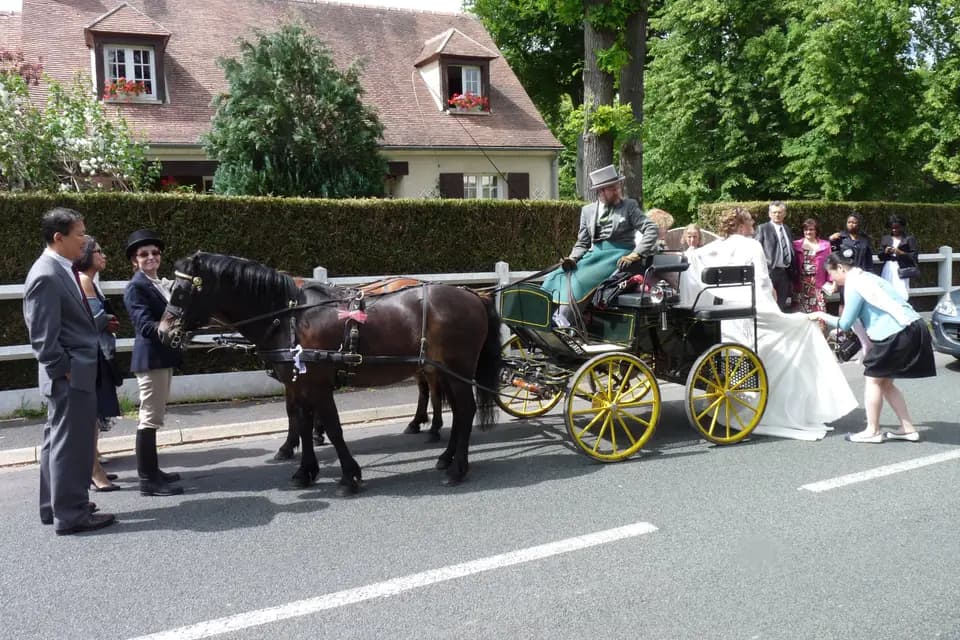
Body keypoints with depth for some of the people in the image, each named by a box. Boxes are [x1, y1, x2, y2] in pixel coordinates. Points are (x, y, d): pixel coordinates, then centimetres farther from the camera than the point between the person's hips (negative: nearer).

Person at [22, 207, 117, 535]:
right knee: (71, 444, -1)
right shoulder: (46, 276, -19)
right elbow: (43, 335, -20)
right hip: (69, 377, -10)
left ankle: (55, 506, 29)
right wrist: (64, 370, -17)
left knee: (58, 442, 17)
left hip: (74, 373, 10)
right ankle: (71, 514, 9)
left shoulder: (62, 269, 11)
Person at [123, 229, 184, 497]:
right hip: (150, 358, -10)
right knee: (150, 417, -7)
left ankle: (152, 470, 26)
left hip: (162, 356, 10)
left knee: (155, 415, 16)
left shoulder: (158, 284, 14)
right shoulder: (135, 287, -13)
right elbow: (146, 325, -24)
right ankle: (147, 480, -2)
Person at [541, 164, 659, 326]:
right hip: (594, 255, 5)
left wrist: (635, 254, -17)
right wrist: (573, 258, -6)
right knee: (557, 277, -17)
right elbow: (582, 243, 16)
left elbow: (652, 230, -3)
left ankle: (563, 319, -29)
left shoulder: (629, 205, 5)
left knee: (581, 279, -29)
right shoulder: (587, 210, 14)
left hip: (618, 256, -5)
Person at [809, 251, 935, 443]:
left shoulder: (854, 286, -11)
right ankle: (908, 429, 19)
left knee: (873, 379, 2)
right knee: (885, 382, 16)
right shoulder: (865, 277, 17)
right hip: (912, 328, 9)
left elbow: (845, 323, -8)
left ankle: (872, 431, 8)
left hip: (897, 333, -9)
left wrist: (823, 316, 6)